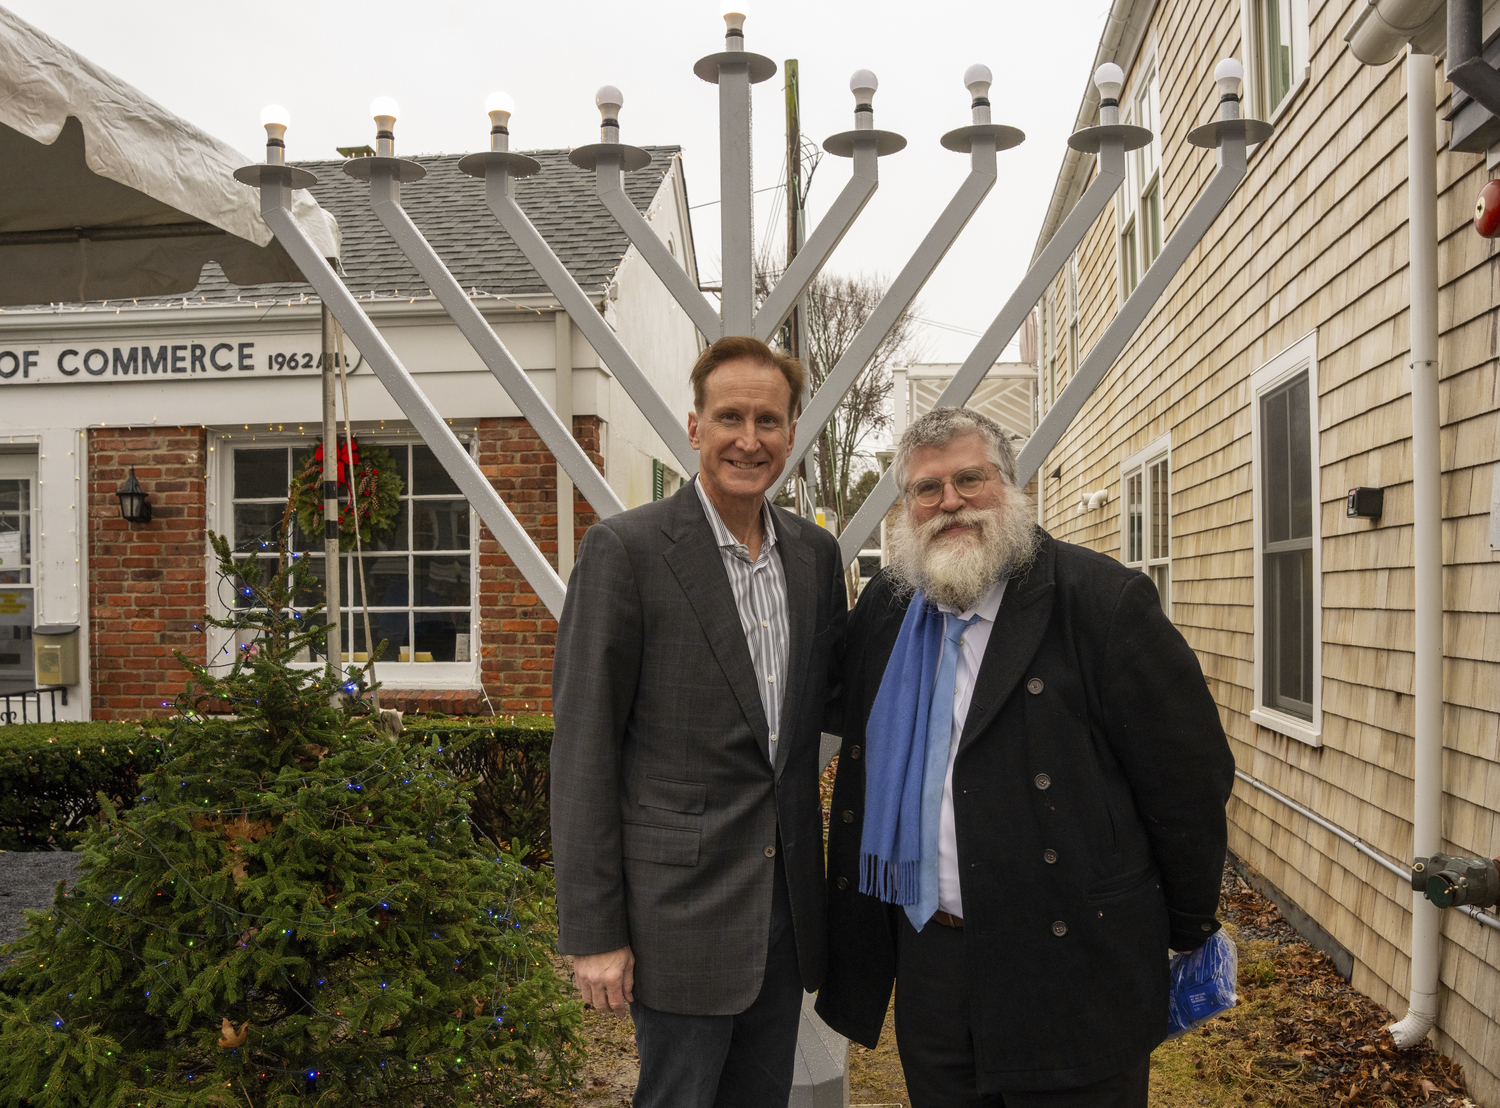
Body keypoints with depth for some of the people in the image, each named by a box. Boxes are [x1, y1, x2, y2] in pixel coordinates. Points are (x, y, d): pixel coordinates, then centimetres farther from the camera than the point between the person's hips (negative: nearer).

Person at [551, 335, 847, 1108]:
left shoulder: (815, 553, 7)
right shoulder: (624, 549, -11)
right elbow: (582, 749, -11)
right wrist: (593, 932, -12)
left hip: (786, 906, 6)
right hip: (681, 905, -5)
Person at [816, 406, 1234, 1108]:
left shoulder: (1101, 600, -12)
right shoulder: (884, 608, 6)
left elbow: (1191, 775, -8)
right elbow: (862, 746, 20)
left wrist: (1188, 929, 0)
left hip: (1068, 969, -5)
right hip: (925, 964, 5)